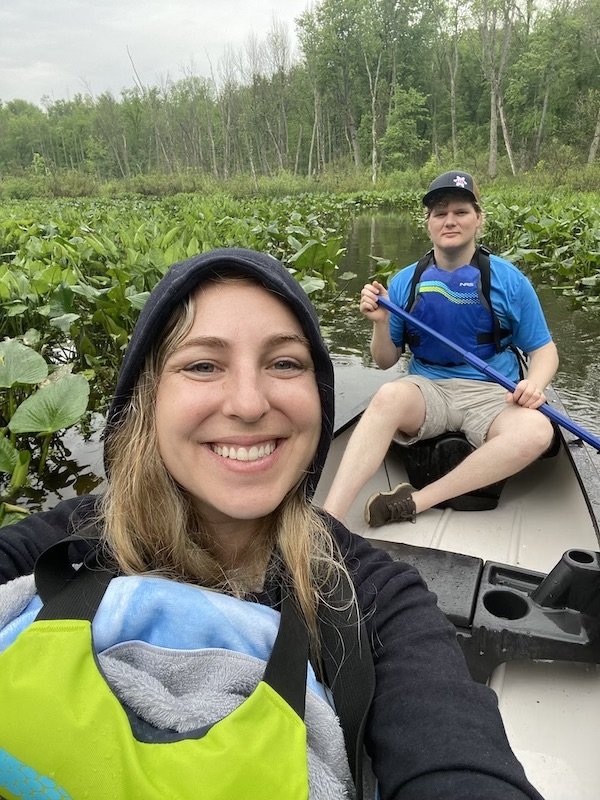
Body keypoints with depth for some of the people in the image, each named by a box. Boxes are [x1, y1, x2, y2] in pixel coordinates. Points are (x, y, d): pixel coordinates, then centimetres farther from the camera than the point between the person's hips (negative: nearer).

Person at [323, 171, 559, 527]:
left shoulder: (510, 281, 2)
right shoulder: (405, 282, 6)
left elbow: (543, 350, 8)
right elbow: (386, 361, 10)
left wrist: (535, 384, -14)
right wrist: (381, 322, -10)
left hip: (491, 395, 0)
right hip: (426, 390, 0)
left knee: (536, 431, -33)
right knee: (389, 396, -35)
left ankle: (413, 503, -28)